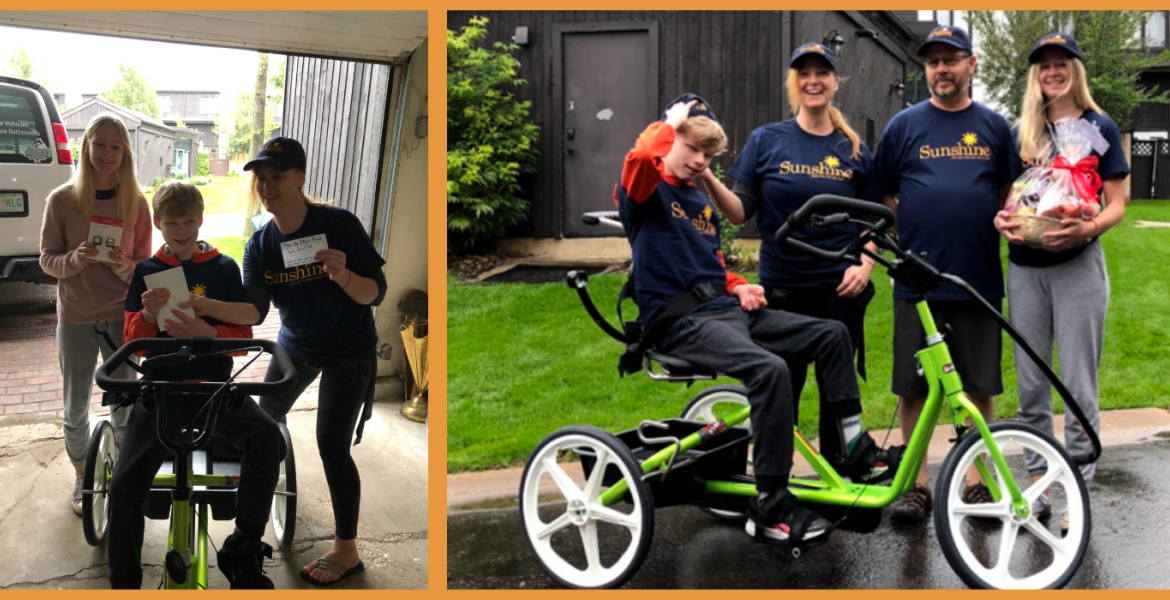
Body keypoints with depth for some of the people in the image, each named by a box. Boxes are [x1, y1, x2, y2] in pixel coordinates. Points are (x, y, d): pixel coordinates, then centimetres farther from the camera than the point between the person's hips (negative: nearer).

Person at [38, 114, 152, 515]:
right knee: (76, 406, 10)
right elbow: (47, 259, -2)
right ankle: (81, 478, 30)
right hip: (75, 319, 0)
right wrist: (74, 260, -23)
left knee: (124, 404, 8)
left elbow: (145, 266, 0)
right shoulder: (62, 200, -6)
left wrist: (125, 266, -23)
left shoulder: (136, 203, -4)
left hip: (122, 317, 0)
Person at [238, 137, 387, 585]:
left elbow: (376, 293, -22)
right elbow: (253, 310, -17)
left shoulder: (339, 224, -23)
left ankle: (346, 550, 3)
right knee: (266, 416, 21)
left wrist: (343, 275, -42)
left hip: (348, 349, -6)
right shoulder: (260, 244, -9)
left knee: (331, 444, -10)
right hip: (296, 344, 6)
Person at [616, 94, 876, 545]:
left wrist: (738, 286, 8)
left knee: (832, 334, 1)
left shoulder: (702, 204, 22)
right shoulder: (646, 191, -3)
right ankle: (771, 509, -24)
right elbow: (640, 159, -29)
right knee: (770, 369, -32)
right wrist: (672, 122, -9)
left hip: (724, 308, 9)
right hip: (681, 322, -9)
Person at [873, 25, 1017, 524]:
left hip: (979, 279, 1)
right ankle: (916, 485, 15)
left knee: (980, 387, 6)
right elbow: (881, 197, 9)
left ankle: (976, 482, 20)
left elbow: (1009, 193, 14)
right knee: (913, 387, 3)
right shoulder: (904, 125, 5)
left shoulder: (994, 126, 9)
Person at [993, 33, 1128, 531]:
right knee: (1030, 383, 8)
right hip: (1025, 269, 3)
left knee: (1078, 384, -2)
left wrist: (1087, 229, -21)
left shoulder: (1100, 128, 2)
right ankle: (1038, 482, 19)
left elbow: (1117, 206, -1)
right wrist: (1003, 219, -9)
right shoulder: (1022, 133, 11)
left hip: (1077, 266, -3)